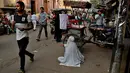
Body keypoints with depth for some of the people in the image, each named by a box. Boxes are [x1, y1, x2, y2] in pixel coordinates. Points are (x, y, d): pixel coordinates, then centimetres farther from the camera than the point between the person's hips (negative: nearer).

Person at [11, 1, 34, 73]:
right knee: (22, 51, 19)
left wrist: (24, 28, -26)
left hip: (24, 37, -6)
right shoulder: (15, 15, 4)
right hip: (18, 37, 6)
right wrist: (12, 24, -12)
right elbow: (13, 25, 11)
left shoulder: (27, 16, -11)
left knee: (21, 53, -10)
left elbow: (31, 26, -8)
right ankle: (31, 55, 50)